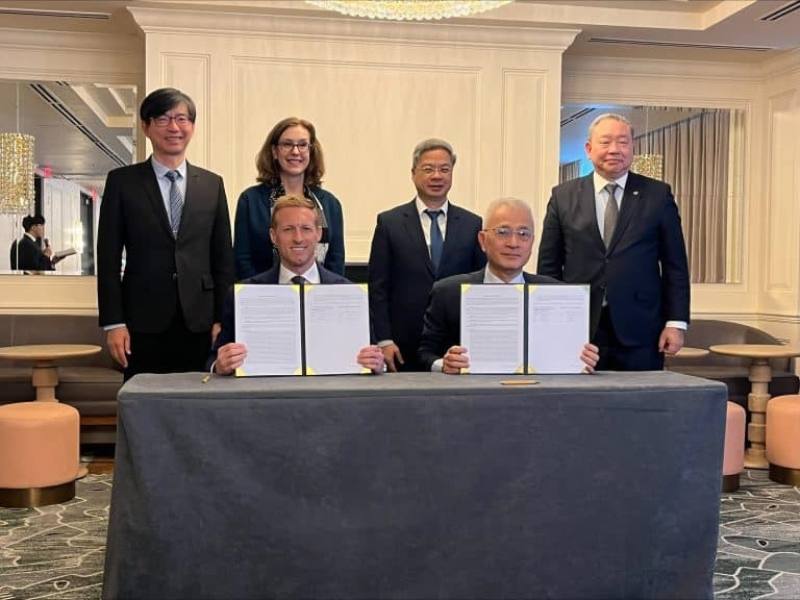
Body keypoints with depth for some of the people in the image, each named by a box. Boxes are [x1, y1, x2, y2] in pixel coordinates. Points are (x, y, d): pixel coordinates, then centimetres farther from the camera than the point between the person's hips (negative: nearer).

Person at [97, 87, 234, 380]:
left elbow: (223, 258, 9)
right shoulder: (122, 181, 4)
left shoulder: (212, 184, 10)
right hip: (143, 323, -1)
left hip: (199, 322, 2)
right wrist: (113, 323, -6)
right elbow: (108, 257, 1)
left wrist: (221, 319, 4)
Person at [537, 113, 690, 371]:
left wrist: (676, 322, -2)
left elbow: (675, 266, 5)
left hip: (639, 334, 0)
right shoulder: (563, 196, 7)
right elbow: (549, 266, 8)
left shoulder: (658, 195, 6)